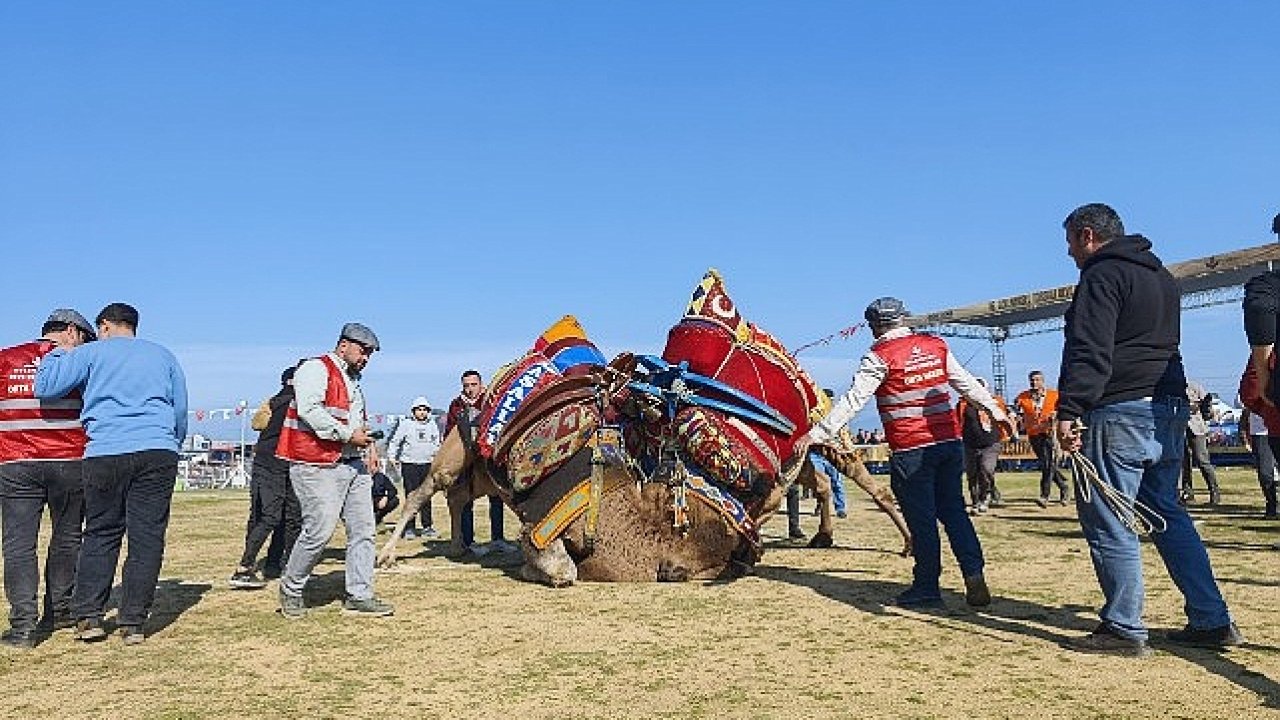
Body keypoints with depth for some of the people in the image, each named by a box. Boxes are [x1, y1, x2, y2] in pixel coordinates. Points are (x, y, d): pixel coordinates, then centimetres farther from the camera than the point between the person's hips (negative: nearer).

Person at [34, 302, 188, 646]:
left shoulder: (90, 353, 9)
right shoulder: (164, 356, 18)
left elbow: (44, 387, 1)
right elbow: (181, 410, 18)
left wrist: (58, 353, 18)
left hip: (105, 454, -1)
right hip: (158, 452, 1)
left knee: (100, 534, 12)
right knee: (147, 537, 2)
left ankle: (88, 616, 10)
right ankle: (132, 623, 4)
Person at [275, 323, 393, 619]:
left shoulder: (353, 380, 23)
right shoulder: (316, 369, -6)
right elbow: (309, 410, -20)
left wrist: (369, 445, 16)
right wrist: (348, 434, -19)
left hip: (353, 464, 9)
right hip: (317, 466, -9)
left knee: (363, 530, 5)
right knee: (320, 530, -8)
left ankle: (359, 596, 13)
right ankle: (291, 589, 15)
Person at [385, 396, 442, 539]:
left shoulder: (432, 425, 13)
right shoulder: (405, 424, 0)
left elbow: (437, 443, 22)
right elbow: (394, 441, 0)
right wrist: (391, 456, -7)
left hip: (427, 464, 4)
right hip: (410, 465, -4)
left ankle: (427, 527, 12)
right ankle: (409, 528, 1)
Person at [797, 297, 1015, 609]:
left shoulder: (880, 356, -7)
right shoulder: (936, 345, 9)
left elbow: (852, 401, -11)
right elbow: (967, 383, 17)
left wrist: (815, 434, -9)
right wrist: (995, 410, 28)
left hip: (911, 450, -5)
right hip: (949, 442, 6)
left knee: (921, 518, 3)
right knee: (953, 510, 14)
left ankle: (927, 588, 12)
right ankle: (975, 578, 8)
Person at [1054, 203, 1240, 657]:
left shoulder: (1102, 275, -9)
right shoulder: (1162, 276, 21)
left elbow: (1090, 352, -20)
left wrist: (1068, 411, -24)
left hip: (1119, 414, -10)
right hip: (1170, 411, 10)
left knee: (1108, 524, -3)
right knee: (1169, 516, 16)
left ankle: (1124, 630, 2)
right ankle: (1212, 622, 18)